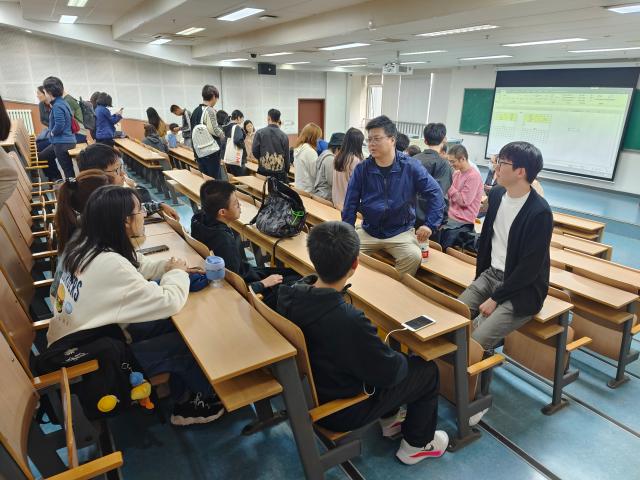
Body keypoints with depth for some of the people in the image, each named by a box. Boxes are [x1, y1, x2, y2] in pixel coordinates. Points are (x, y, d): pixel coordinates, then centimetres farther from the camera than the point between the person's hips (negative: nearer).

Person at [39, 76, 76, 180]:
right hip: (60, 141, 11)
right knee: (43, 157, 27)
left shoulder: (57, 106, -18)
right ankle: (56, 180, 33)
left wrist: (52, 133, -8)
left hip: (63, 143, -11)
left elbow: (59, 125, -26)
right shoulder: (62, 102, 11)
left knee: (68, 170, -5)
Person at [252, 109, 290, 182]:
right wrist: (286, 170, 15)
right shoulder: (284, 136, -2)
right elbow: (287, 155, 2)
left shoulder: (260, 133, -3)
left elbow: (254, 151, -2)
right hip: (280, 172, 0)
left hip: (264, 171, 0)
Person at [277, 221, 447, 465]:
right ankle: (417, 445, 31)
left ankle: (389, 419, 41)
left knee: (382, 348, 26)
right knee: (427, 370, 9)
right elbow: (389, 372, -24)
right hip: (339, 410, -6)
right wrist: (403, 359, 0)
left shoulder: (290, 295, -17)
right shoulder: (349, 321, -39)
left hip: (306, 391, 7)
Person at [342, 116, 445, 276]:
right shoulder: (362, 169, -4)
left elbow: (435, 193, -2)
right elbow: (350, 204, 0)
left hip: (401, 231, -2)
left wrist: (430, 224, -9)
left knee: (414, 257, -28)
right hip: (368, 231, 2)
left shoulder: (411, 167, -8)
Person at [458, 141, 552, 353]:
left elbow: (530, 268, -20)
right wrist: (479, 276, 8)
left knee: (474, 342, -20)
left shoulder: (539, 212, -21)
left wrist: (495, 299, -16)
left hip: (522, 290, -6)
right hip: (490, 274, 7)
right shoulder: (496, 194, 1)